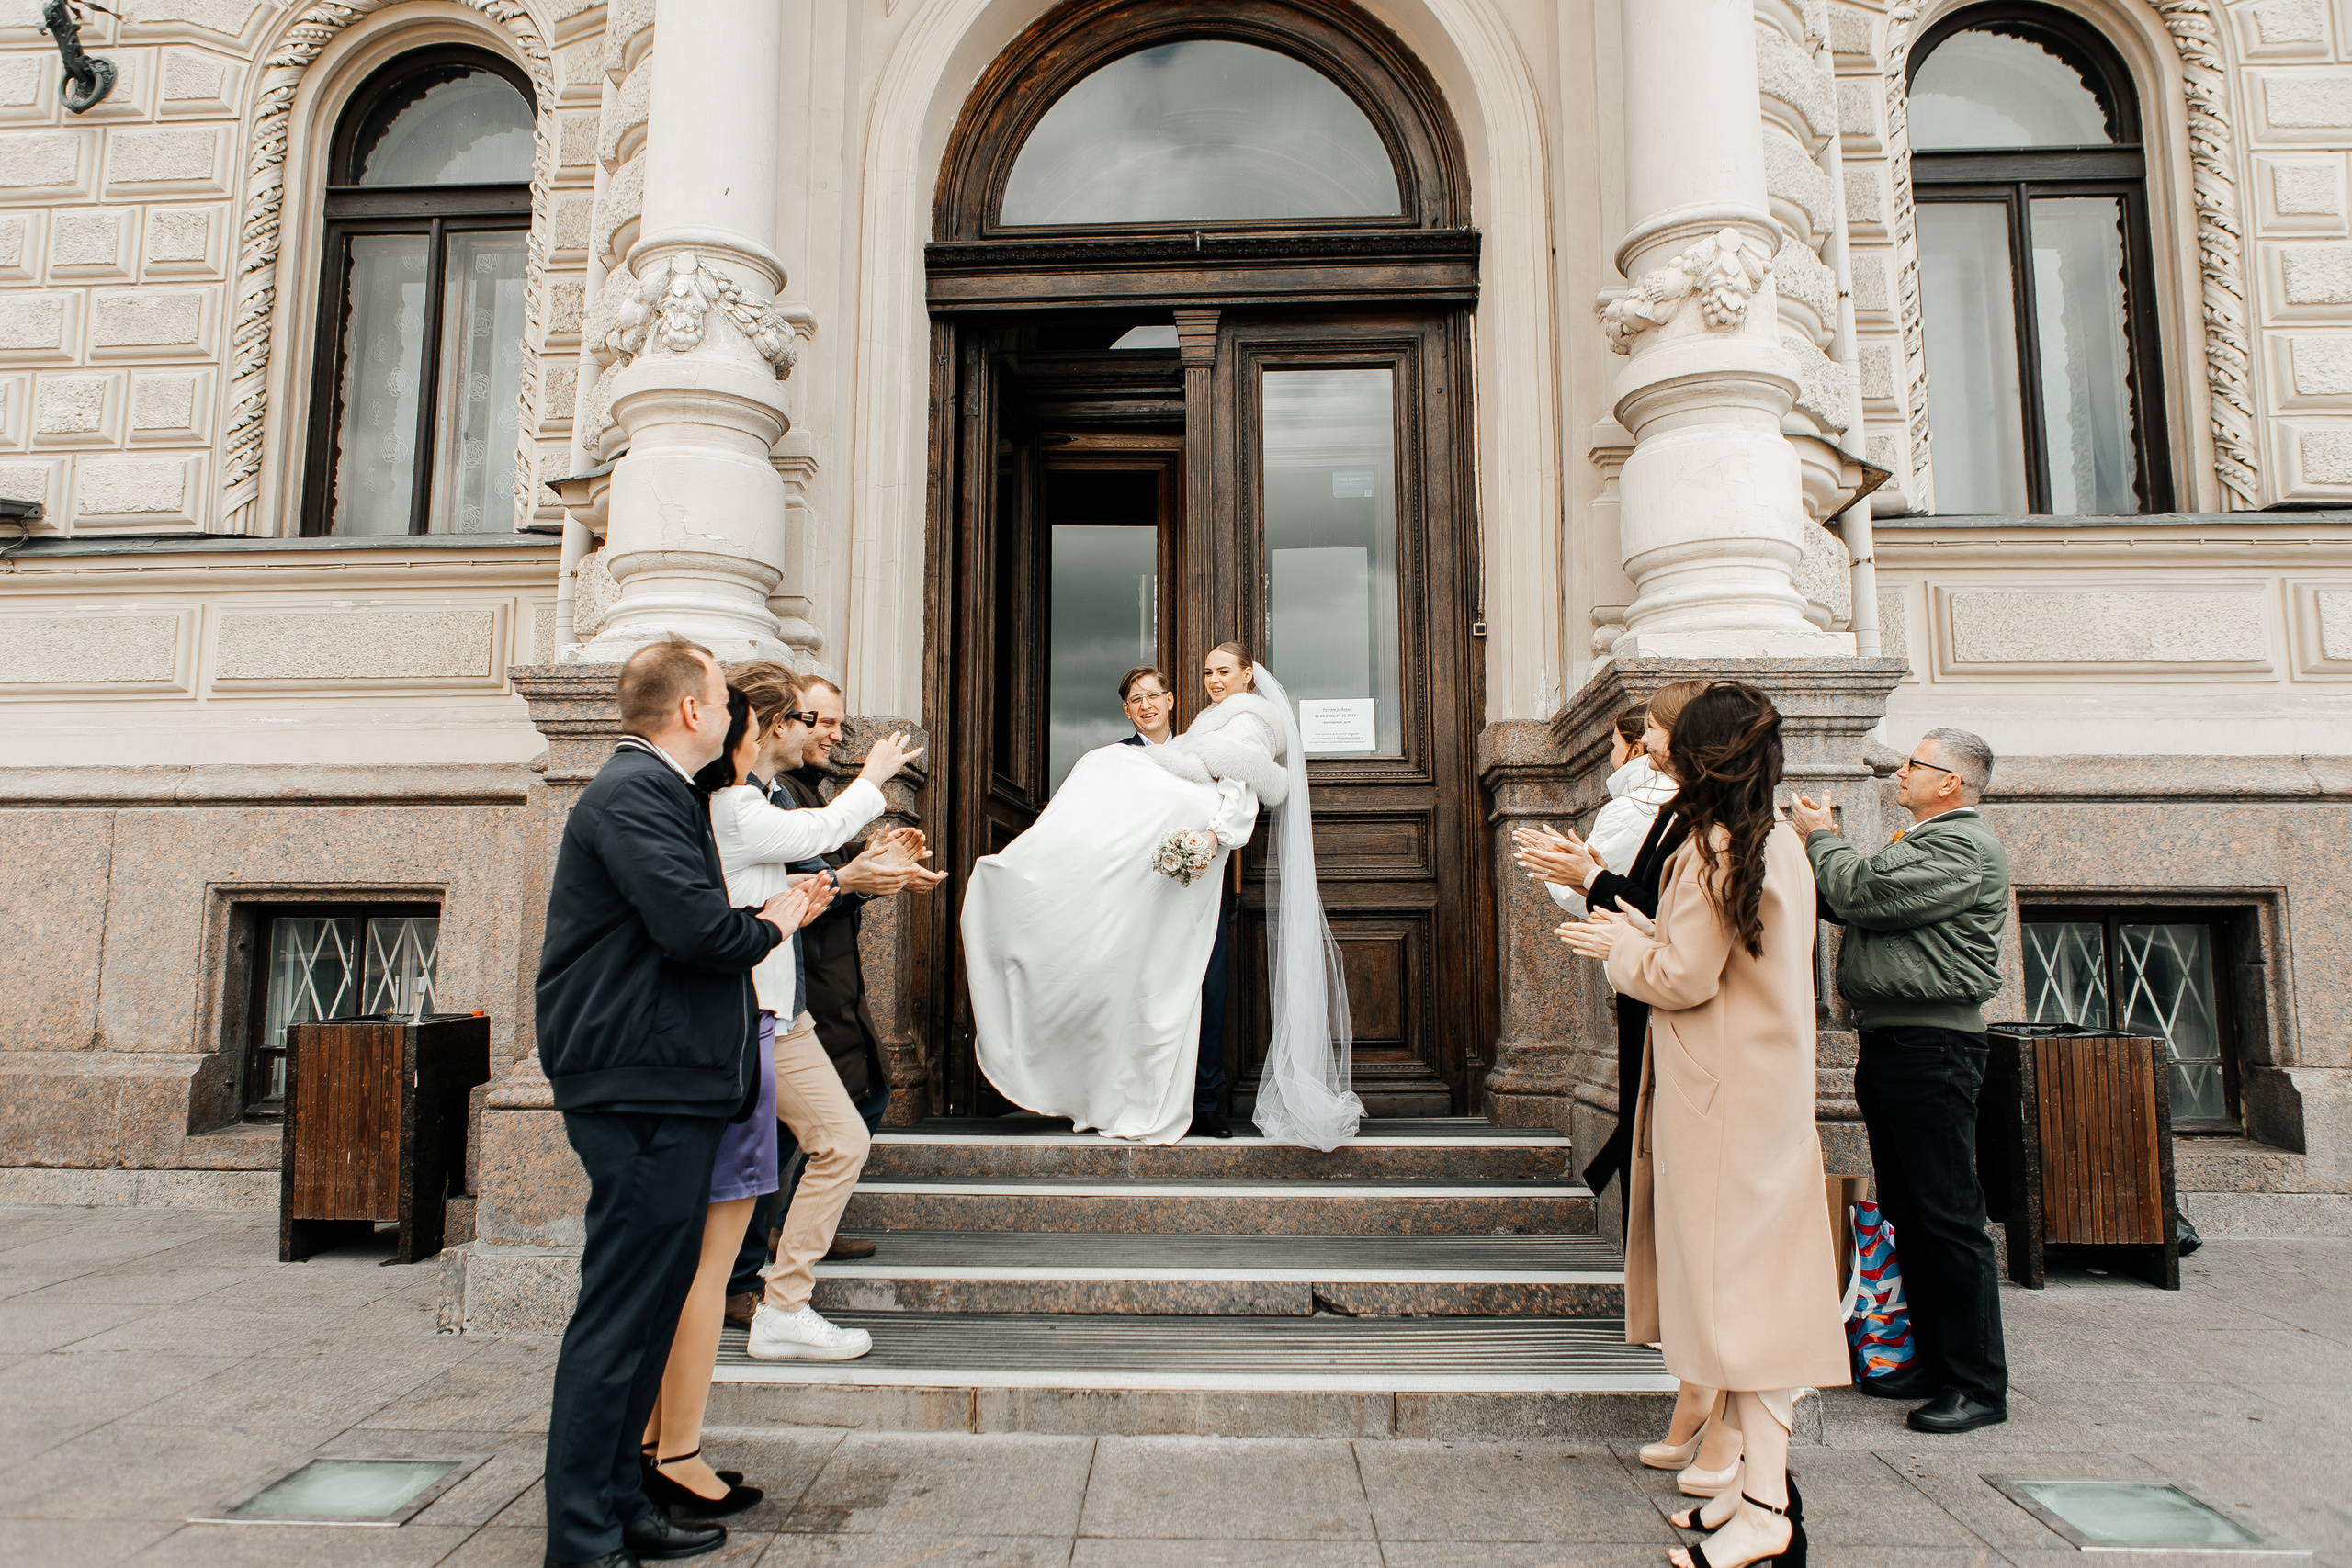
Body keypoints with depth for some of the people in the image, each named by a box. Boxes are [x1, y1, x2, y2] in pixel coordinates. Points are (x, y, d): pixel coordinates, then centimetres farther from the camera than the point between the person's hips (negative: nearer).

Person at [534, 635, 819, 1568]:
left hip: (666, 1089, 11)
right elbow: (695, 928, -25)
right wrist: (770, 926, -6)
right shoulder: (635, 794, -14)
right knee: (620, 1312, -4)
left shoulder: (658, 793, 21)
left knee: (649, 1303, 16)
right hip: (644, 1090, -11)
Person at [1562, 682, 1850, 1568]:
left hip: (1724, 1100, -9)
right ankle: (1762, 1480, 22)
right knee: (1761, 1278, 13)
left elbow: (1684, 978, -18)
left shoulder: (1712, 850, -17)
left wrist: (1620, 948, -2)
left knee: (1733, 1281, -5)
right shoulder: (1781, 844, 11)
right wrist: (1645, 933, 15)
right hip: (1771, 1091, 9)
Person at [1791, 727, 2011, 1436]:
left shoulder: (1963, 845, -12)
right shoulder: (1919, 842, 21)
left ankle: (1979, 1384, 4)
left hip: (1932, 1047, -10)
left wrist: (1822, 836, -3)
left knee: (1948, 1216, -5)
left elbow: (1860, 895, -19)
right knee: (1906, 1213, 14)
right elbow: (1846, 905, 19)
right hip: (1889, 1043, 10)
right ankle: (1933, 1360, 25)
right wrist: (1819, 843, 7)